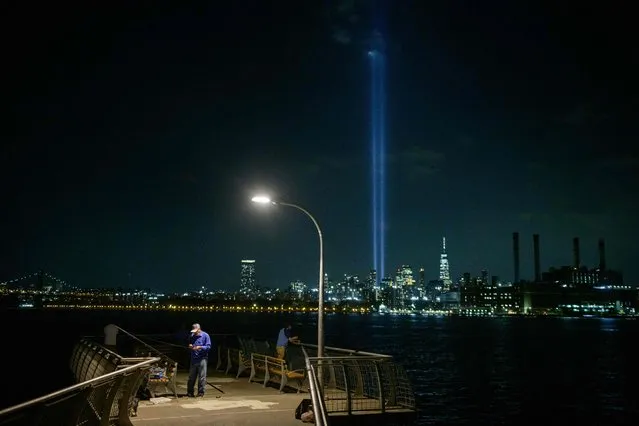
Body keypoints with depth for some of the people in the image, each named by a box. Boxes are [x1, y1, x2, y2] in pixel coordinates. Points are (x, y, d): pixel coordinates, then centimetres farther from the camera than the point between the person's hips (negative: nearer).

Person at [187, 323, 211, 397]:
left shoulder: (205, 335, -3)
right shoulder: (192, 336, 11)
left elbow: (208, 346, -7)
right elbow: (189, 345, 22)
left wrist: (200, 347, -20)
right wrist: (190, 346, -2)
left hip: (202, 359, -4)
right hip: (193, 359, 4)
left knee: (202, 377, -2)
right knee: (191, 376, 8)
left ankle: (201, 392, 5)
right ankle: (190, 392, 17)